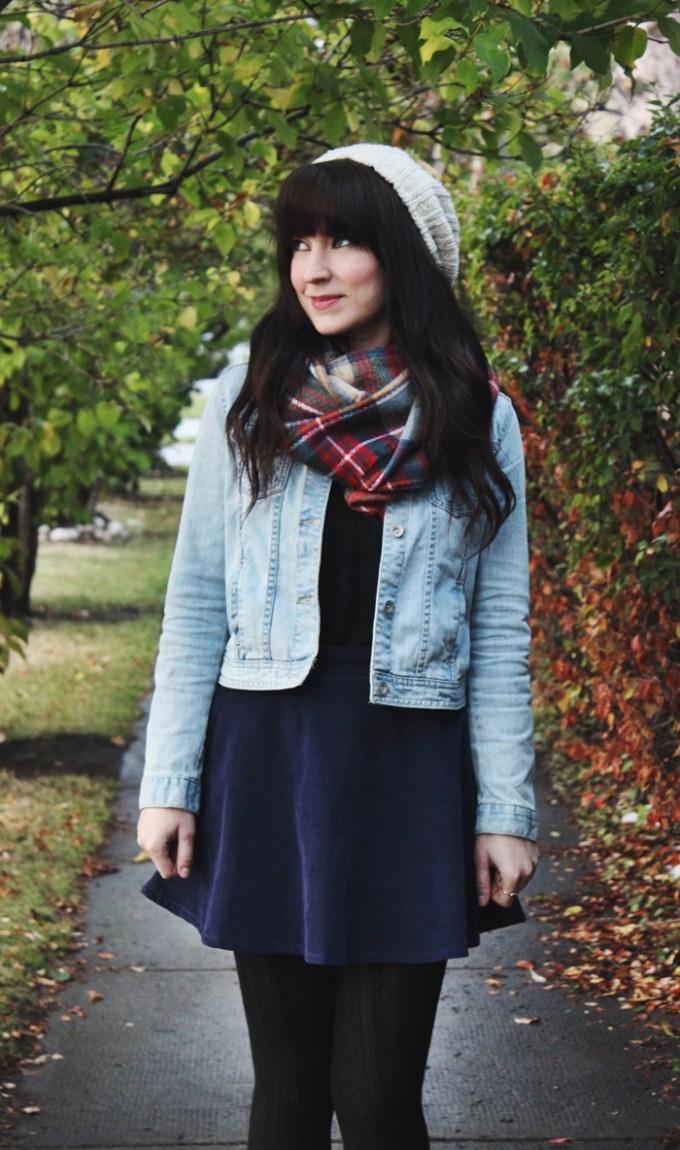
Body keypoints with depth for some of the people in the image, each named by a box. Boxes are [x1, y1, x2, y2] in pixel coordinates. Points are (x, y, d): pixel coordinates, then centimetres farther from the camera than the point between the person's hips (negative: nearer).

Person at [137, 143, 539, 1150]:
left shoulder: (478, 422, 4)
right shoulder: (247, 402, 5)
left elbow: (500, 631, 5)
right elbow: (196, 603, 6)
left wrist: (505, 810, 0)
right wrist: (168, 783, 0)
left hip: (411, 768, -1)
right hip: (267, 756, 1)